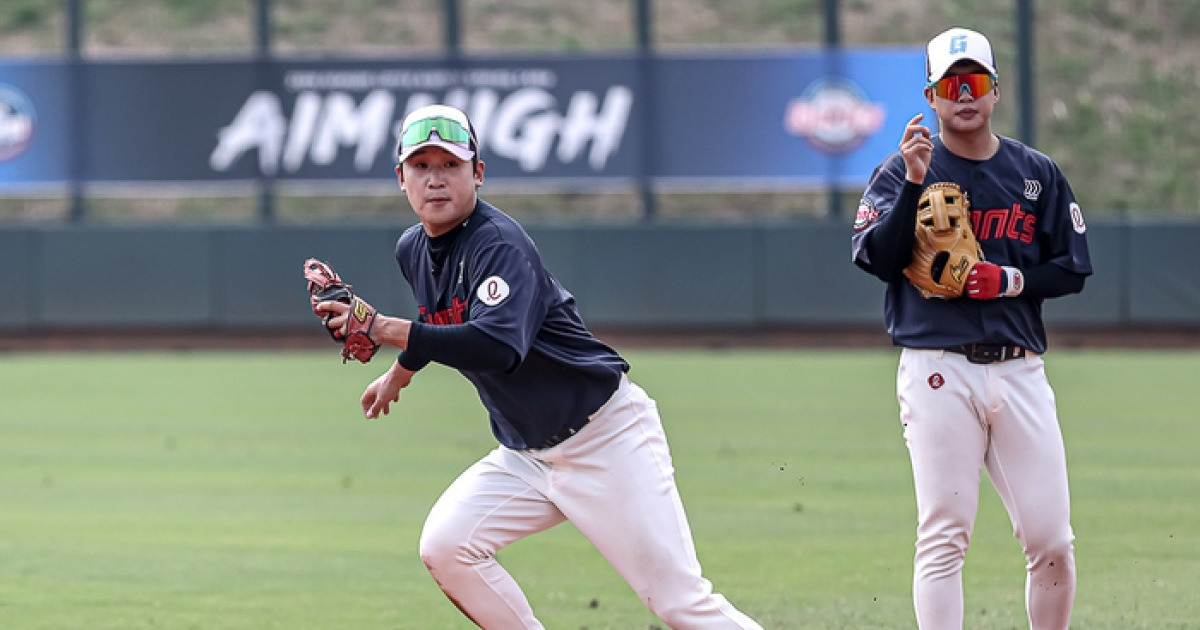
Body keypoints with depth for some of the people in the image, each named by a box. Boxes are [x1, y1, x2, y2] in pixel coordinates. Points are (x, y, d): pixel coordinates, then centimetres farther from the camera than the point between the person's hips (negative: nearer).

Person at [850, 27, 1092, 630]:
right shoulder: (901, 171, 4)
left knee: (1051, 540, -1)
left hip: (1019, 370, 3)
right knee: (944, 536, -7)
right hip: (938, 371, -3)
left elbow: (1072, 269, 12)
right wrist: (913, 183, -19)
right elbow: (876, 257, -9)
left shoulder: (1037, 174, 12)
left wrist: (1012, 280, -6)